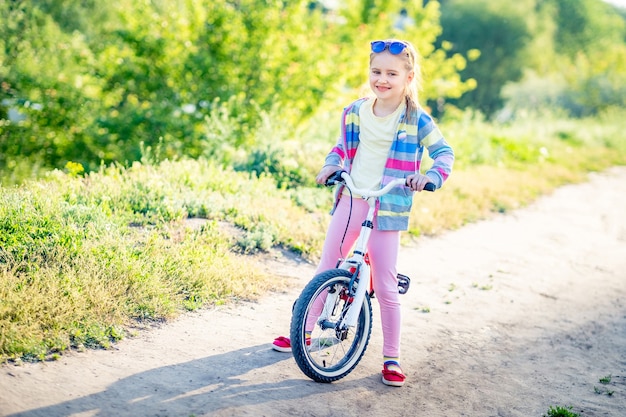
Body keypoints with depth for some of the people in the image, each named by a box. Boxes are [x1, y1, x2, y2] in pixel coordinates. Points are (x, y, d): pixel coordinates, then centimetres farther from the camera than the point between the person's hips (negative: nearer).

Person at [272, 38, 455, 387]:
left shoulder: (416, 120, -7)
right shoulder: (356, 112, 5)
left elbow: (444, 152, -4)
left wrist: (430, 176, -23)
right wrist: (331, 164, 0)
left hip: (386, 211, -4)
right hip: (350, 201, 4)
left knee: (386, 288, -1)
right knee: (325, 271, 13)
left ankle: (392, 357, 12)